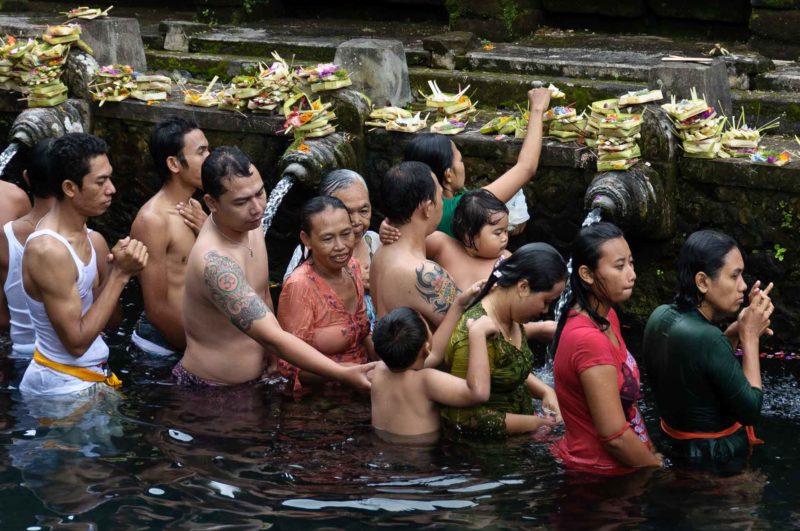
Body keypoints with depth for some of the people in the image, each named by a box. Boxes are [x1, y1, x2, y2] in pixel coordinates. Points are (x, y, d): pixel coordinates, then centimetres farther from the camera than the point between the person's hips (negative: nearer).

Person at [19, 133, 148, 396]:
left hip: (95, 373, 8)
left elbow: (112, 320, 9)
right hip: (61, 386, -8)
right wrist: (119, 275, -20)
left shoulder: (93, 241, 3)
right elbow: (76, 342, -22)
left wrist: (120, 270, -9)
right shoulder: (47, 250, -22)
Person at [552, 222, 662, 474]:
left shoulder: (606, 317, 4)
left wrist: (651, 452, 4)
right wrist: (657, 465, -11)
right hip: (597, 474, -9)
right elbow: (615, 436, -24)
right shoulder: (589, 339, -26)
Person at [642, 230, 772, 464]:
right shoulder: (705, 338, -30)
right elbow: (750, 411, -21)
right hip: (717, 453, -8)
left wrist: (735, 332, -5)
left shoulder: (661, 316, -6)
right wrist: (750, 336, -16)